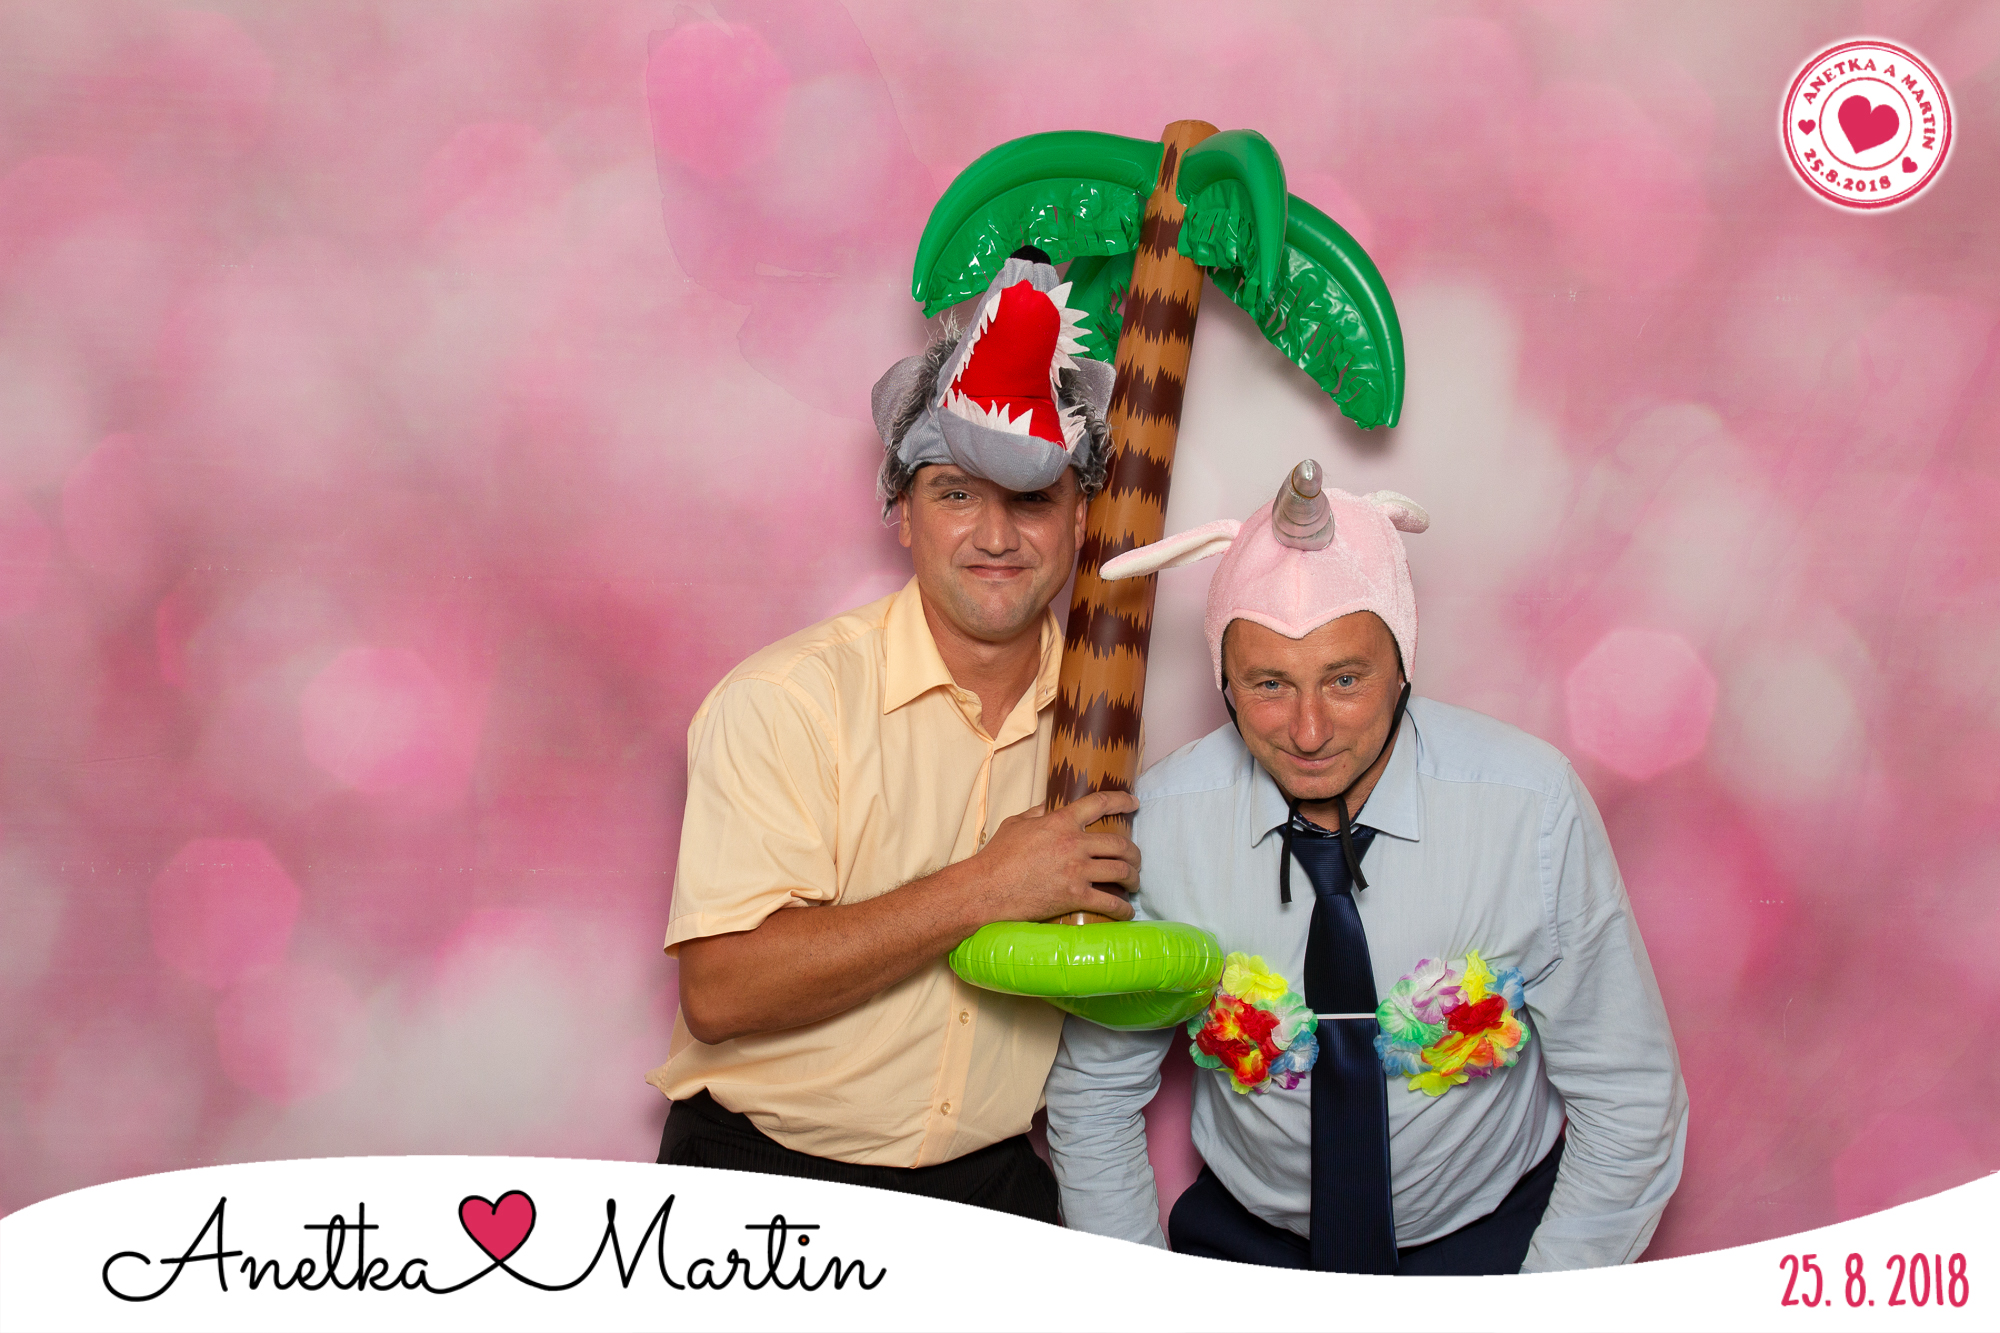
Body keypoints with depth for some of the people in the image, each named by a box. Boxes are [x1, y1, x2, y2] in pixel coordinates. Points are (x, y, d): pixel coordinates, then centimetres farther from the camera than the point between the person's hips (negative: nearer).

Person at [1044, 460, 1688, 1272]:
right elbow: (1095, 1092, -1)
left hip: (1489, 1241, 0)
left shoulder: (1535, 806, -17)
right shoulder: (1163, 820, -14)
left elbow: (1629, 1104, -8)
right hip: (1248, 1242, 1)